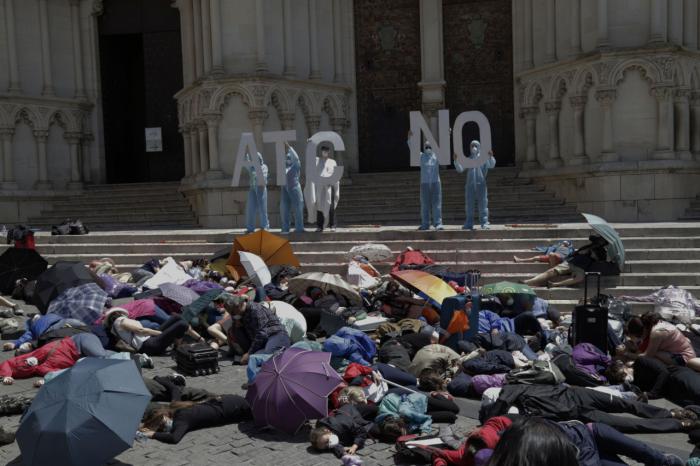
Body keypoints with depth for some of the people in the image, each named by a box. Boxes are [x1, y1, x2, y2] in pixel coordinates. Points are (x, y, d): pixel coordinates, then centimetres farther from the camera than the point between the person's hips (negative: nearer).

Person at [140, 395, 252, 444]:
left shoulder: (182, 419, -35)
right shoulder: (174, 409, -12)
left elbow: (174, 438, -53)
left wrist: (153, 434, -41)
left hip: (229, 408, -6)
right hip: (221, 402, 6)